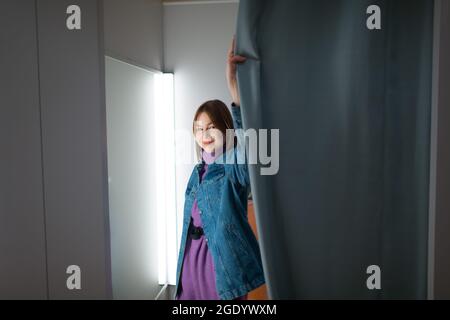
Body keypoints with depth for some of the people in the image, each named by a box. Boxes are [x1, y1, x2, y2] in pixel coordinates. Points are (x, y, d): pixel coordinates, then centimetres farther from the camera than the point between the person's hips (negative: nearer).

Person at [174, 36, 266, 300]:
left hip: (223, 256, -6)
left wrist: (235, 88, -50)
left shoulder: (235, 167, -13)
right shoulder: (198, 172, 9)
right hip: (193, 258, 7)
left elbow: (247, 140, -37)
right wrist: (185, 264, 20)